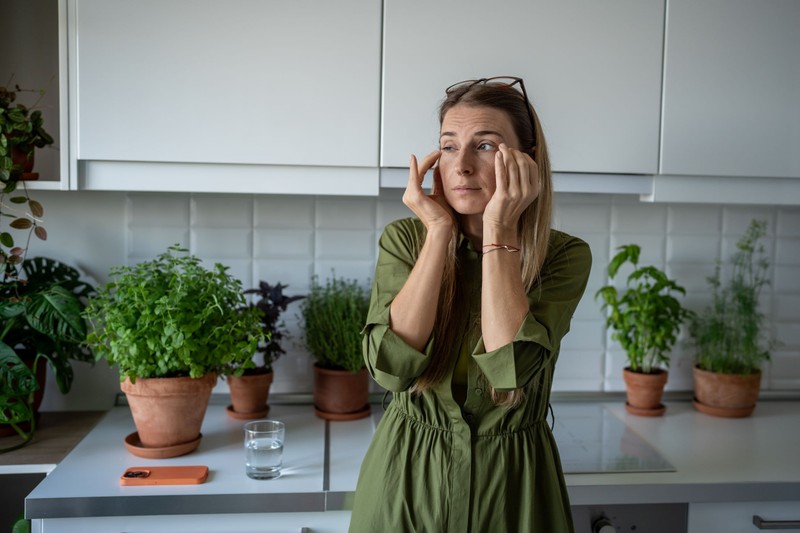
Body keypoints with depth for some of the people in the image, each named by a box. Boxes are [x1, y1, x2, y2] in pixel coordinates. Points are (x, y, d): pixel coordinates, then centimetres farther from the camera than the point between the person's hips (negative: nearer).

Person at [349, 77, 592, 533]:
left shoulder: (565, 255, -11)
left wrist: (499, 230, -23)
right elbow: (393, 366, -21)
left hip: (511, 481, 0)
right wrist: (440, 231, -20)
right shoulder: (405, 238, -7)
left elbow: (511, 368, -25)